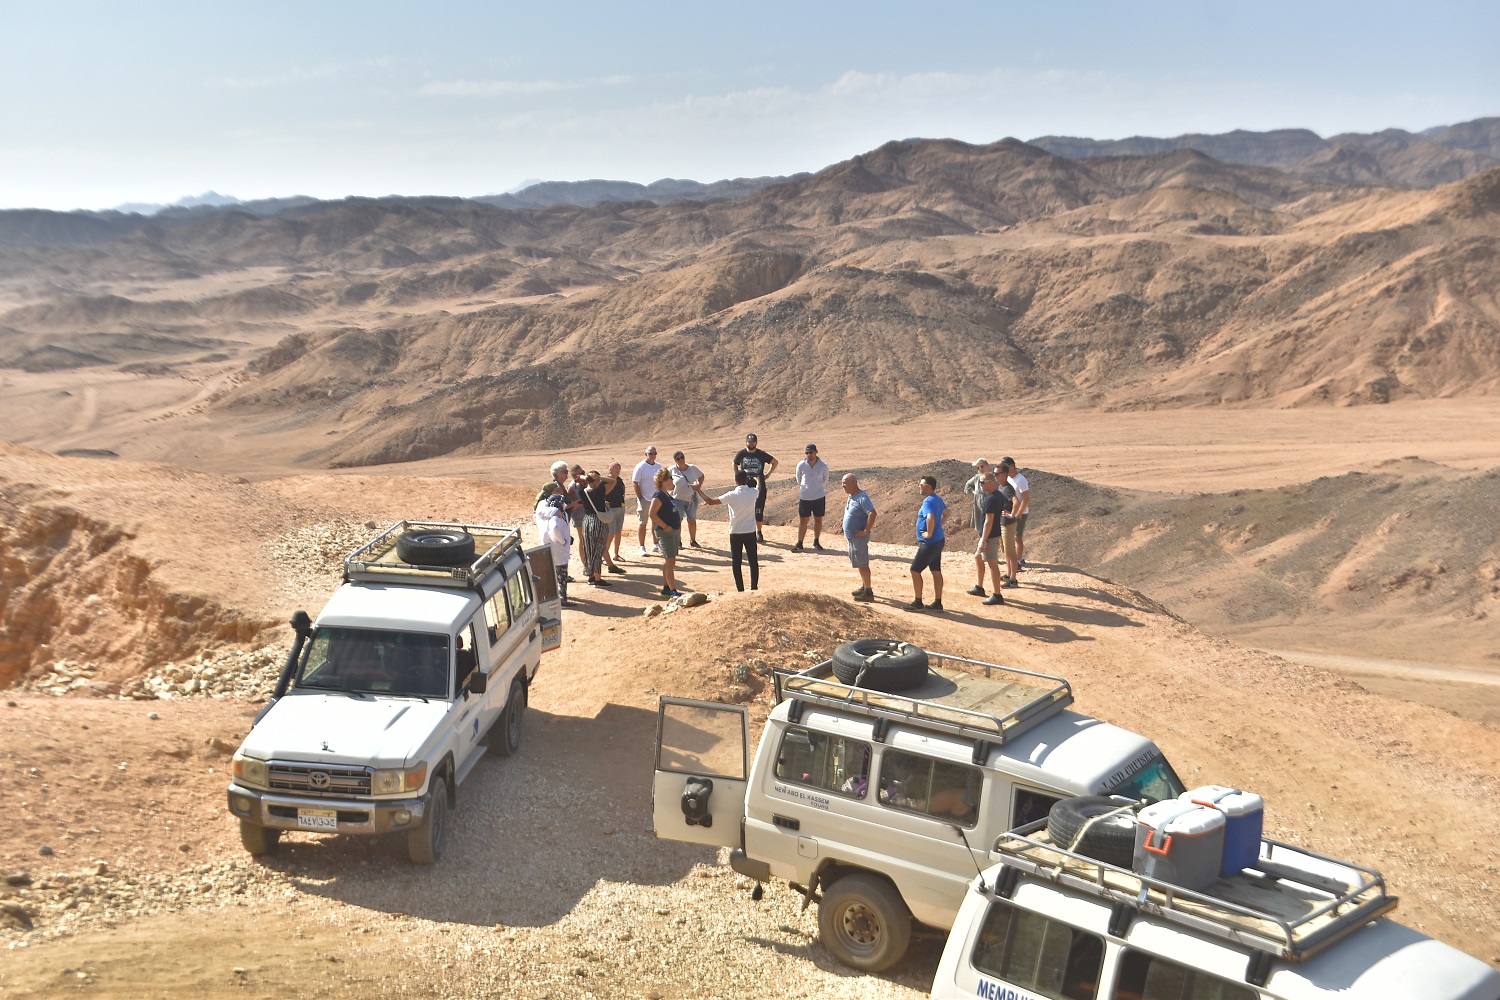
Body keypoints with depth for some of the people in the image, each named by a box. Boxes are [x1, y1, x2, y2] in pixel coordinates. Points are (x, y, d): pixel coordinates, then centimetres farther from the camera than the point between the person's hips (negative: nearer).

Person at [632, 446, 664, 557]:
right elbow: (635, 482, -11)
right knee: (643, 523, 0)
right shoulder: (641, 466, -10)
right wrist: (640, 497, -14)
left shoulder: (659, 466, 8)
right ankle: (642, 547, 6)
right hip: (644, 499, -5)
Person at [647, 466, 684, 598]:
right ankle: (673, 591, -10)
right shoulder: (658, 495, -15)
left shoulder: (667, 495, 14)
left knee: (669, 562, 13)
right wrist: (665, 526, -19)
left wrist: (678, 533, 18)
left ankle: (666, 588, 20)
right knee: (670, 561, -10)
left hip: (674, 531, 9)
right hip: (665, 532, -9)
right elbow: (652, 513, -22)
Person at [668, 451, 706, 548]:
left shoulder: (693, 468, -1)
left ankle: (693, 540, 27)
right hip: (678, 499, -3)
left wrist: (698, 486, 5)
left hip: (692, 499, 3)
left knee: (692, 520, 13)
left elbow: (701, 476, 17)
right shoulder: (671, 470, -9)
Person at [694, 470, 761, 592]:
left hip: (736, 534, -3)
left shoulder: (732, 495, -16)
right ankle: (754, 587, 10)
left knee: (736, 563, 6)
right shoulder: (754, 492, -6)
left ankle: (740, 589, 4)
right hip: (750, 533, 3)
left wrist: (698, 490, -3)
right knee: (753, 561, 10)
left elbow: (711, 502, -14)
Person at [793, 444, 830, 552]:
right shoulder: (801, 465, -8)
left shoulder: (823, 466, -8)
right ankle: (799, 543, 6)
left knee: (818, 520, 11)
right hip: (804, 498, 0)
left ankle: (816, 542, 24)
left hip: (819, 497, 0)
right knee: (803, 521, 1)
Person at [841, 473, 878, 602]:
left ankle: (868, 592, 0)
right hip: (851, 537, 10)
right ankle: (864, 587, 29)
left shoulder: (862, 498, -21)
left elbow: (872, 513, -31)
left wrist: (866, 531, -26)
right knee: (859, 563, 18)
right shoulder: (851, 497, 10)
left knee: (862, 564, -5)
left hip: (859, 537, -10)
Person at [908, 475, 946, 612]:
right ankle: (937, 603, 19)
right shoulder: (938, 499, 9)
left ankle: (917, 603, 4)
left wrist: (929, 533, -26)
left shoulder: (928, 502, -21)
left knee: (915, 570, -1)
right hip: (938, 540, 10)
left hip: (929, 543, -10)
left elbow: (931, 518, -40)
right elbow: (946, 511, 30)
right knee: (936, 571, 13)